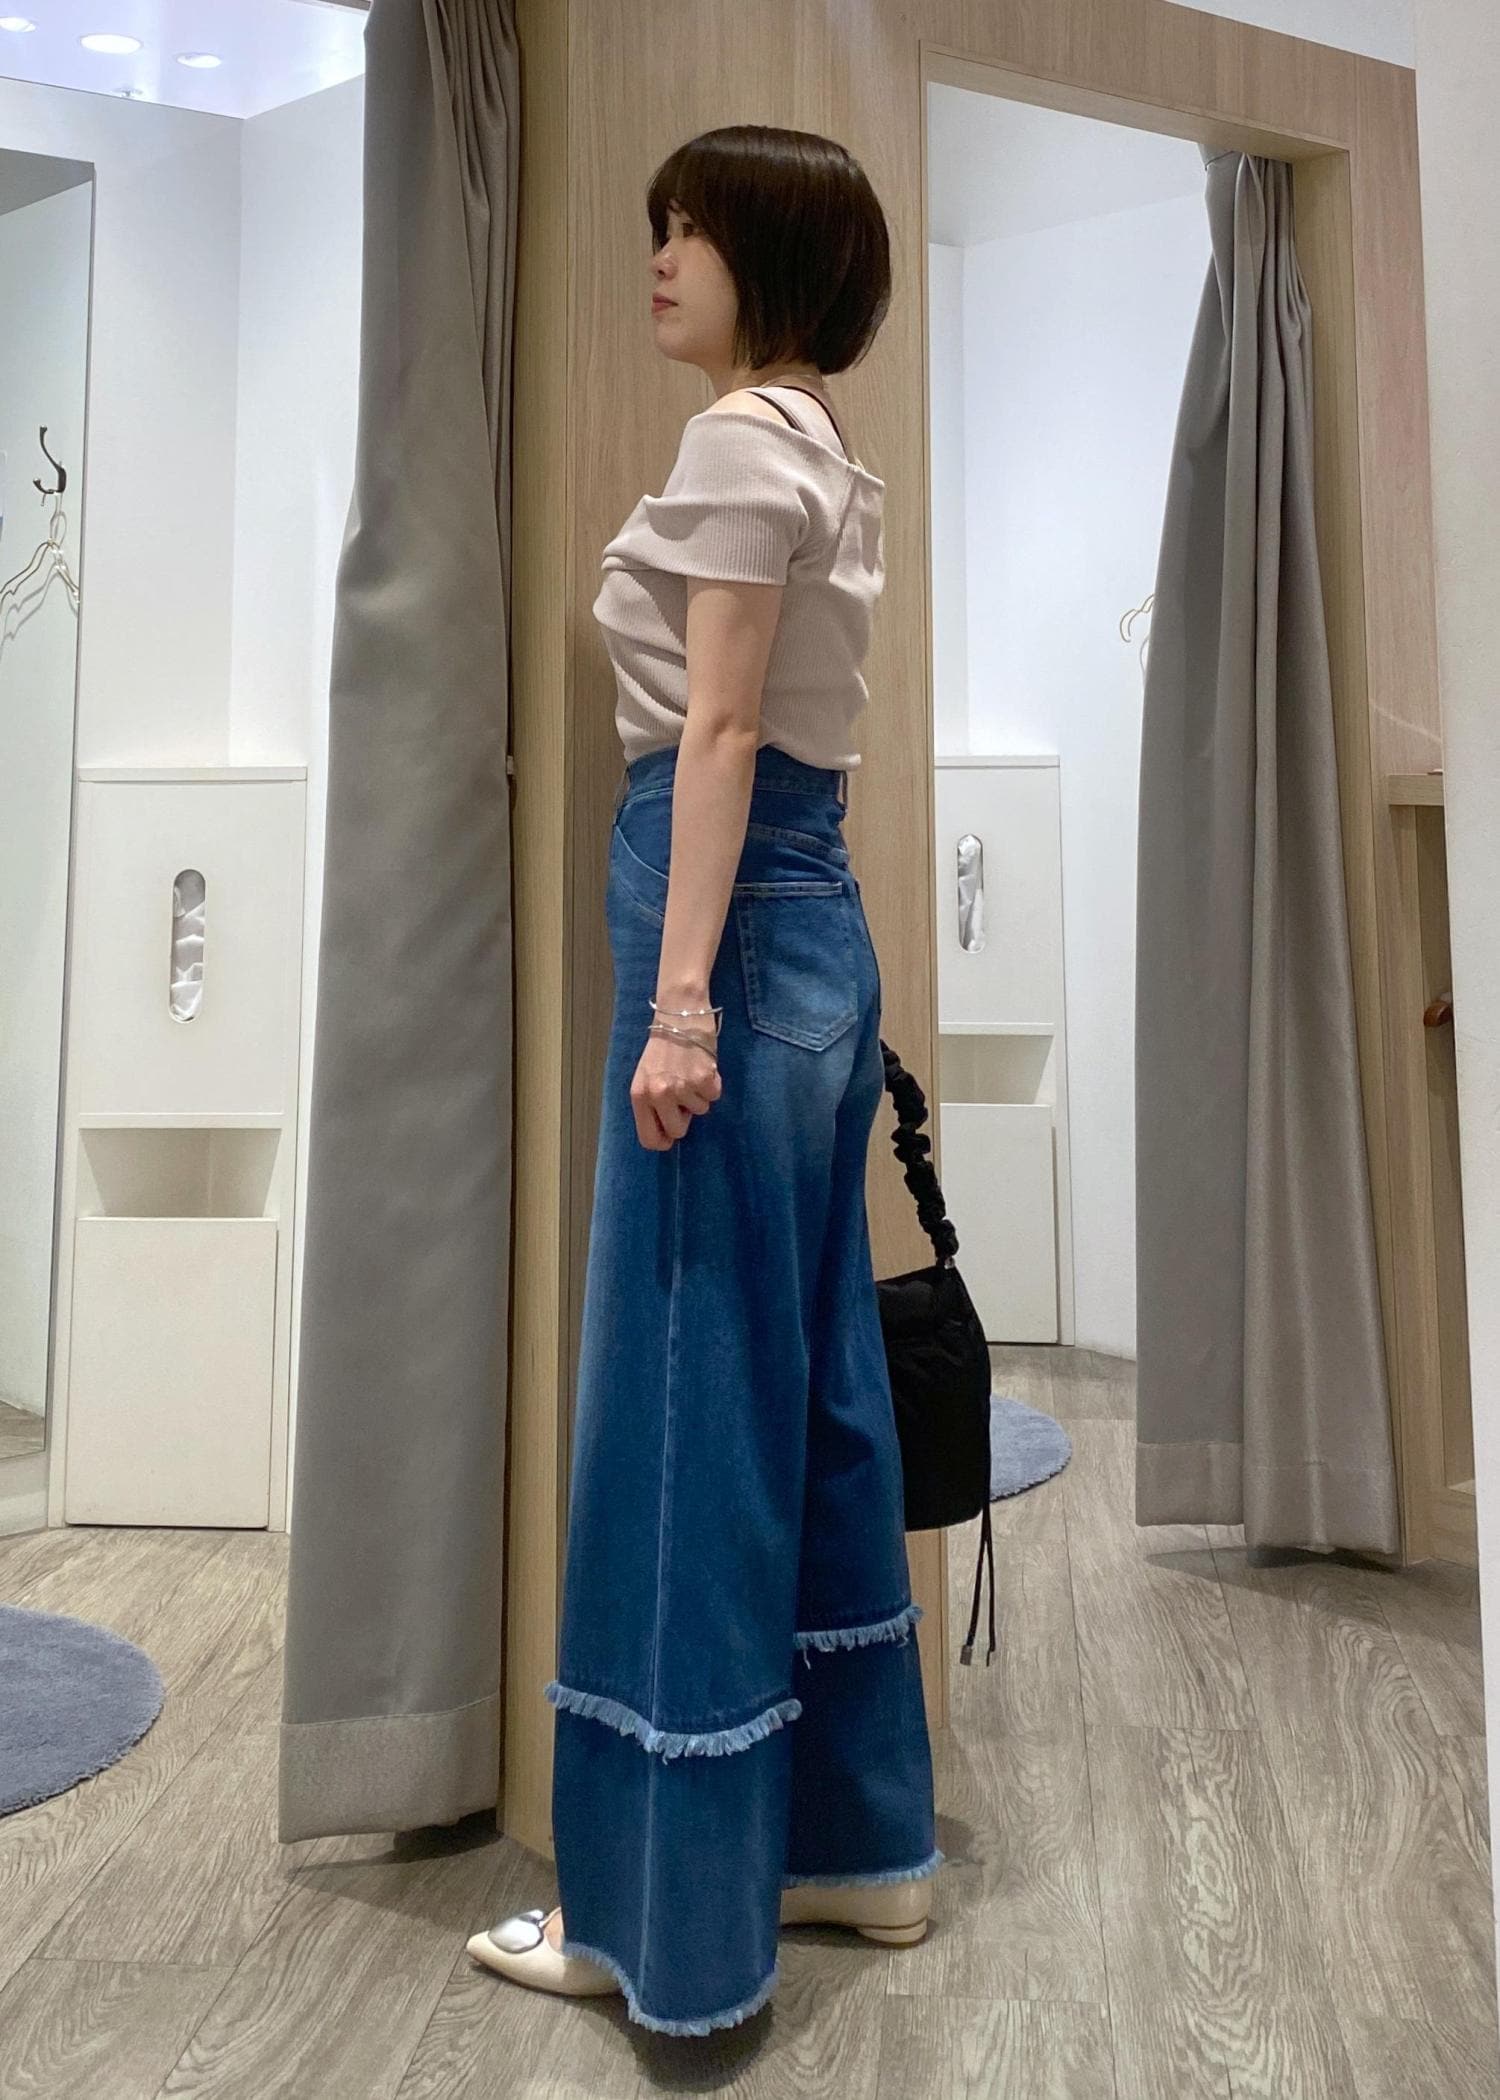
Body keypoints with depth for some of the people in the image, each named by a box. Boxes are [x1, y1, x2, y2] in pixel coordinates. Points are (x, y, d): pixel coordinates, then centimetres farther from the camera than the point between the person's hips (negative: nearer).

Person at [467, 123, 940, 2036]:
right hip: (821, 924, 10)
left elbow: (720, 731, -15)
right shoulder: (829, 458, 21)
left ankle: (667, 1906, 15)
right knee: (811, 1380, 13)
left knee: (685, 1390, -2)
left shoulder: (740, 440, -6)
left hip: (733, 915, -10)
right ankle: (856, 1839, 28)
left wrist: (680, 997, -18)